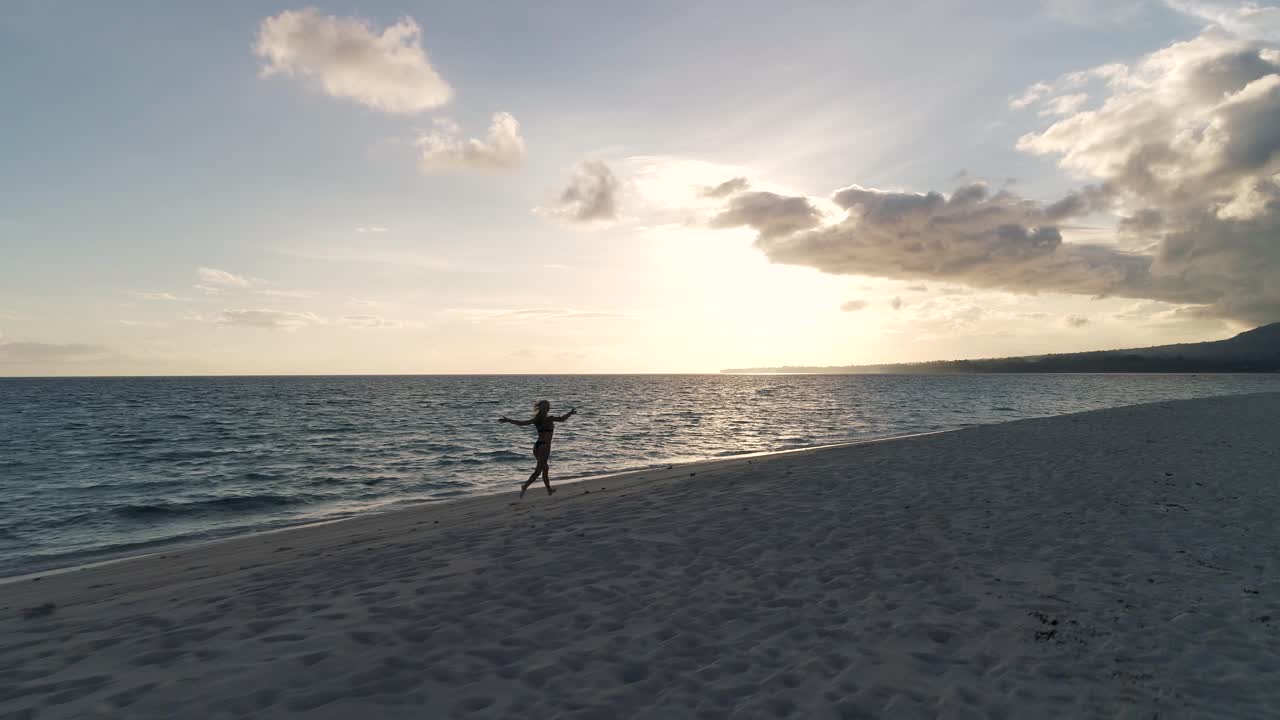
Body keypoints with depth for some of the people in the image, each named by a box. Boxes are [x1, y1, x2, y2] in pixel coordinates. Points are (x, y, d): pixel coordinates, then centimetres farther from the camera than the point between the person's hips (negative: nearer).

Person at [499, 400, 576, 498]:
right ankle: (525, 486, -19)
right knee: (538, 470, -4)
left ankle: (549, 490, 31)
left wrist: (508, 420, 13)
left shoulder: (536, 419, 4)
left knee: (545, 468, 20)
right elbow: (561, 419, -21)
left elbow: (522, 422, 3)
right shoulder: (549, 418, -12)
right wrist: (570, 413, -5)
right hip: (544, 447, -7)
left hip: (537, 446, 7)